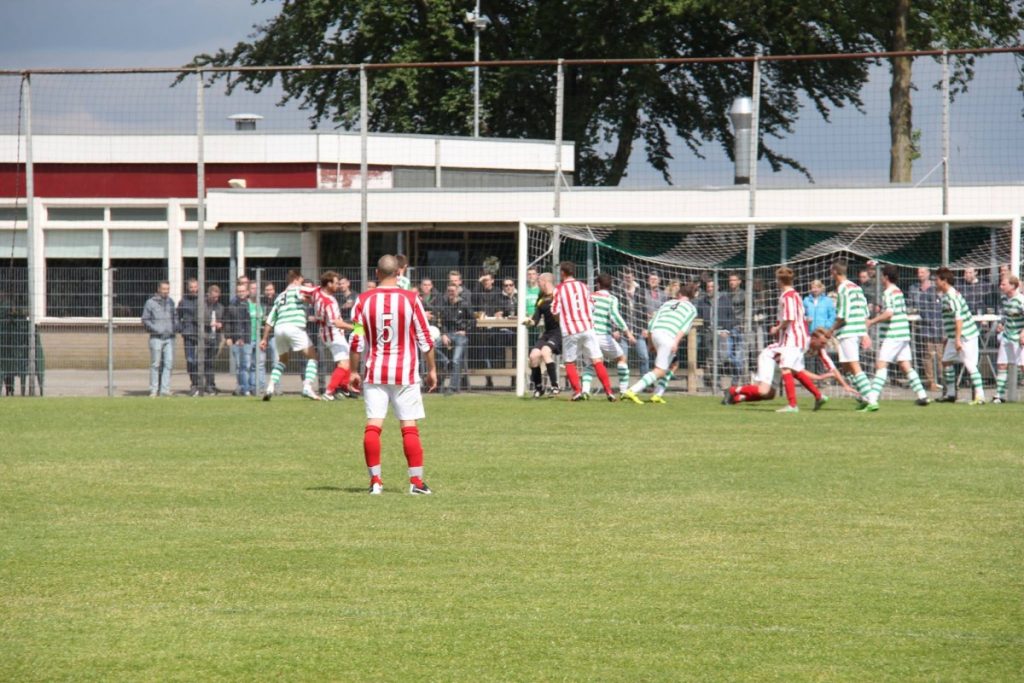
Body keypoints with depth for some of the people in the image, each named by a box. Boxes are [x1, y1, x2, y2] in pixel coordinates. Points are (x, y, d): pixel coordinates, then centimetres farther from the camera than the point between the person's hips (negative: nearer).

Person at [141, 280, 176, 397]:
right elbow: (145, 320, 0)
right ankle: (154, 390, 3)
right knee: (155, 364, -1)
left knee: (169, 363, -3)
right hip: (156, 338, -4)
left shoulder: (171, 302, 12)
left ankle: (165, 389, -1)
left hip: (169, 338, 4)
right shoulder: (151, 303, -1)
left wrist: (173, 329, 3)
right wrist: (156, 329, -11)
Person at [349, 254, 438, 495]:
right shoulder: (411, 299, -4)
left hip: (375, 373, 1)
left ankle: (375, 480, -3)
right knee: (409, 427, 1)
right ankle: (416, 481, -1)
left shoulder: (364, 300, -1)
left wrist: (354, 371, 8)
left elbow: (357, 341, -1)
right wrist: (431, 369, 8)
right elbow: (425, 340, -2)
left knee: (373, 425, 1)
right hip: (405, 373, -1)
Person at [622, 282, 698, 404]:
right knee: (660, 371, -5)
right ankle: (632, 391, -17)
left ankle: (658, 394, 13)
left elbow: (652, 322, 18)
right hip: (669, 337, -6)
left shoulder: (667, 303, 26)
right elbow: (685, 326, -4)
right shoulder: (691, 308, 14)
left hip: (655, 334, 6)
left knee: (673, 364, 23)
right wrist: (676, 342, -15)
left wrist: (650, 343, 22)